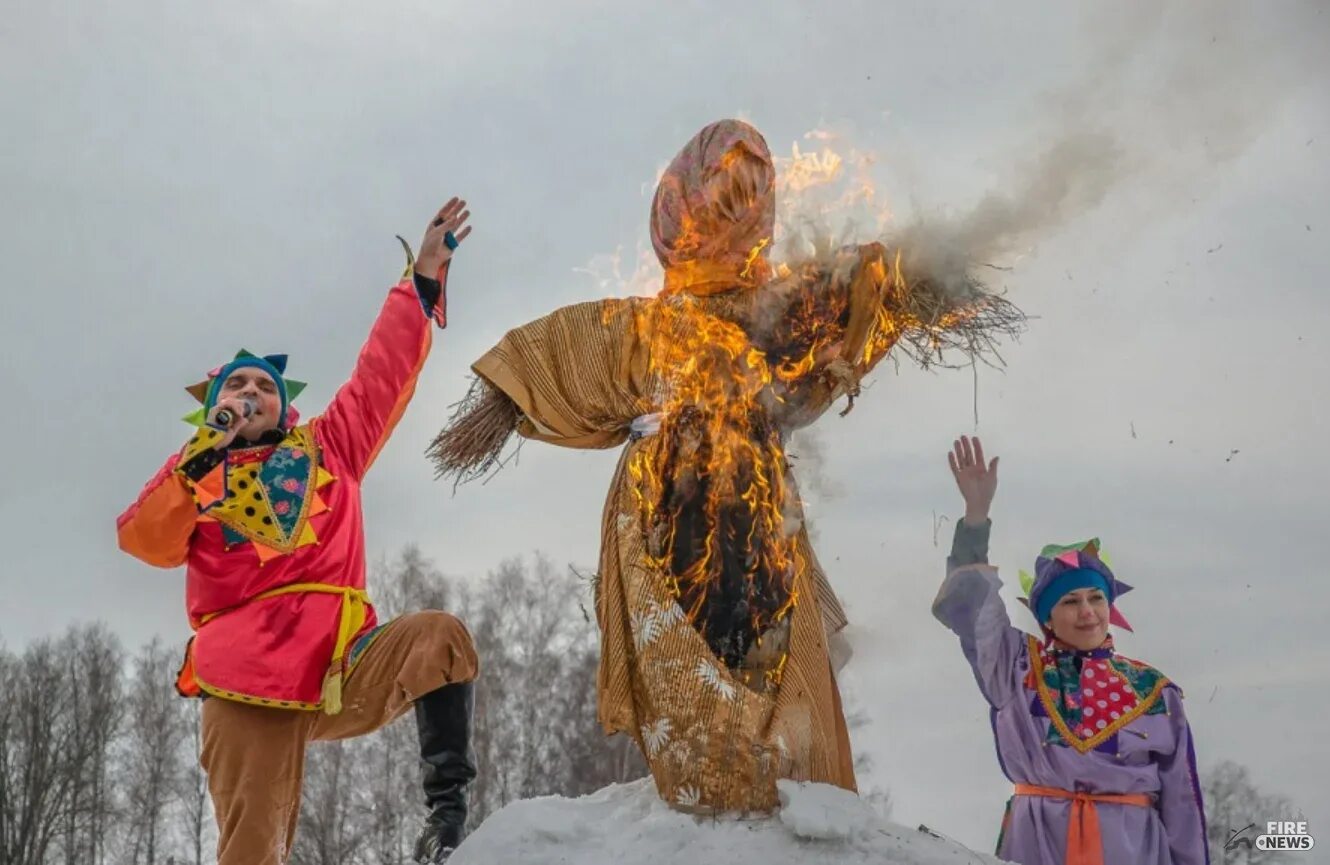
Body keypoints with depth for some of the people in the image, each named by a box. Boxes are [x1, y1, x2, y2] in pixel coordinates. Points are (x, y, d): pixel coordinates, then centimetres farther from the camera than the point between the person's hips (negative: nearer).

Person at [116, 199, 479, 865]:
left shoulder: (325, 450, 23)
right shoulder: (195, 473, 21)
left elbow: (385, 369, 20)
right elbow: (145, 542, 2)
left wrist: (426, 273, 18)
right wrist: (201, 460, -7)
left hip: (342, 670, 1)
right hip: (245, 686, -1)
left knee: (440, 635, -27)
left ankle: (448, 801, -23)